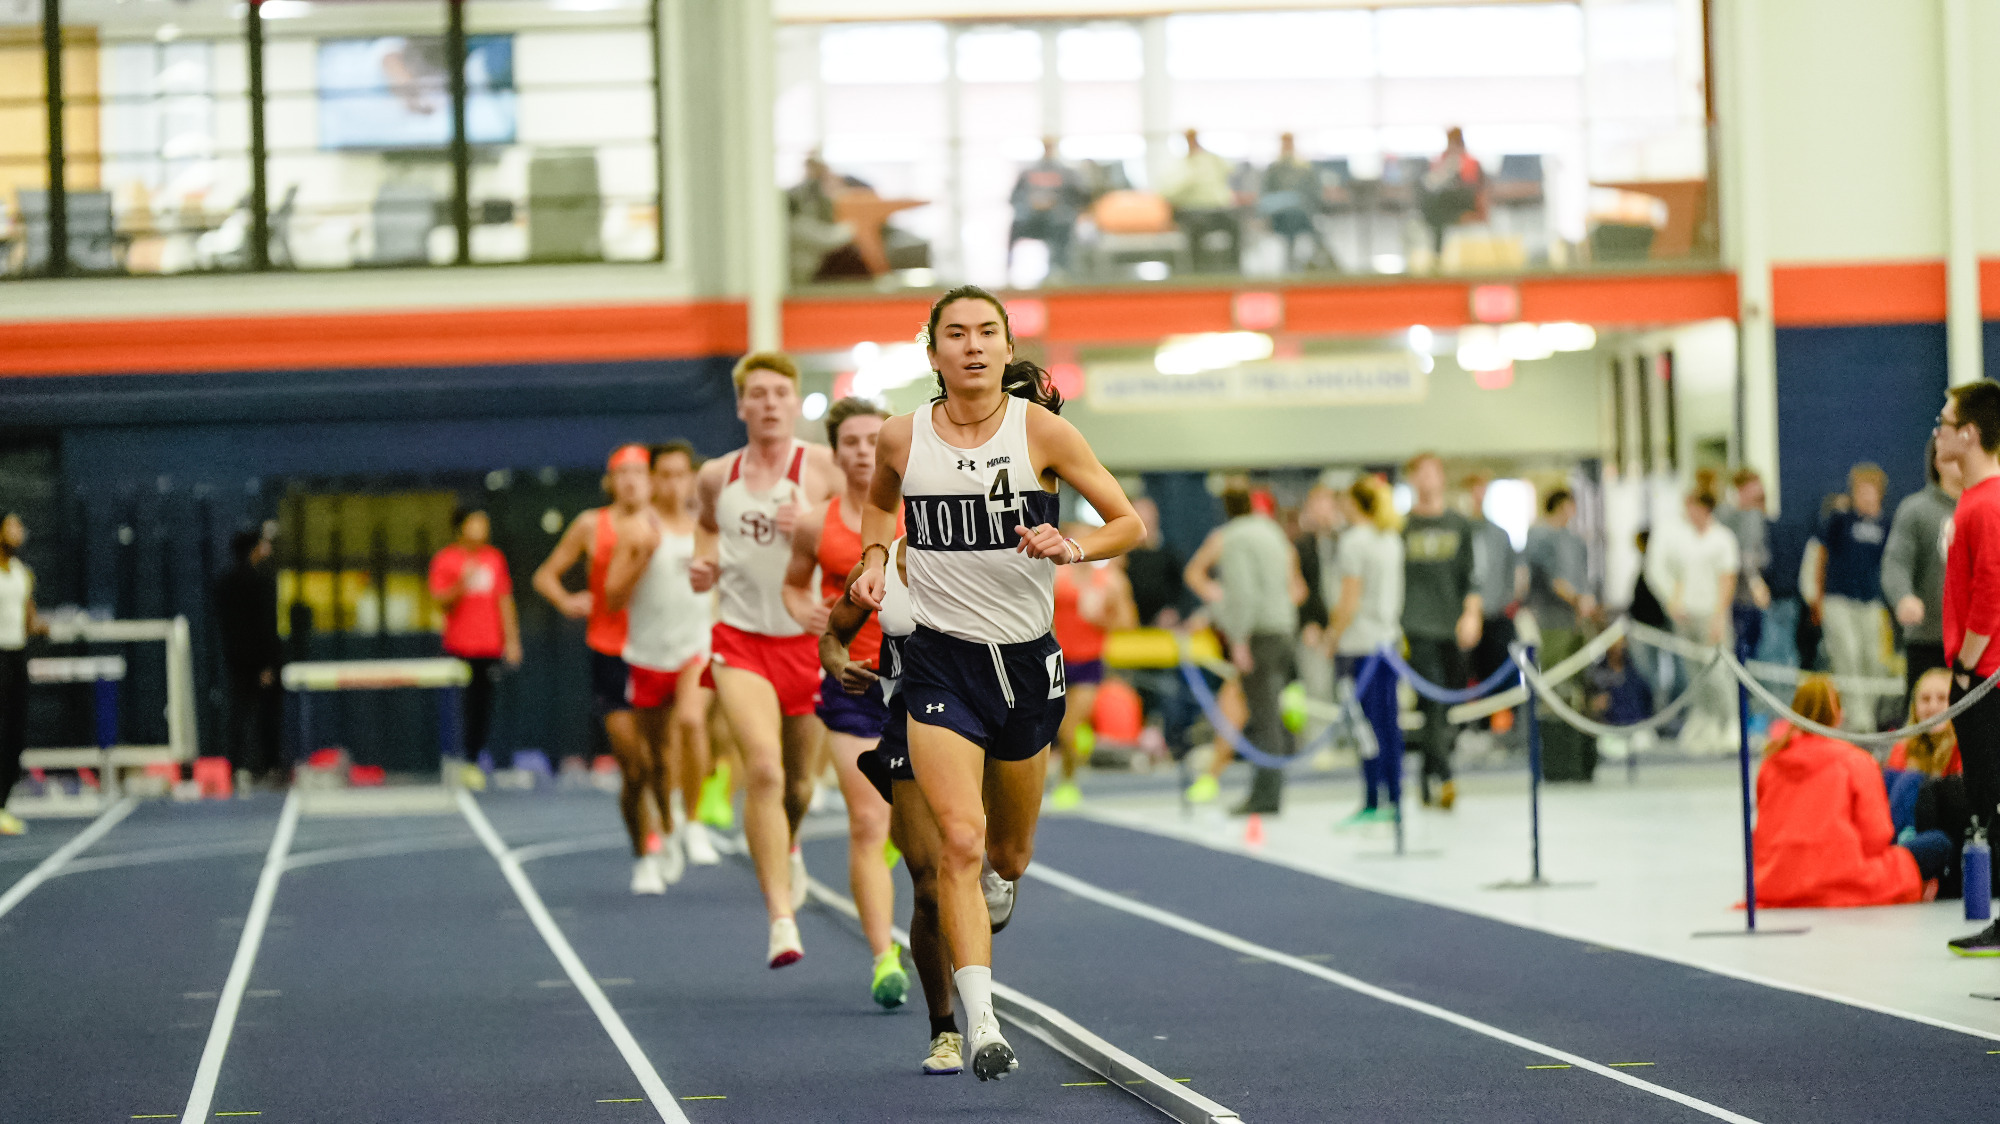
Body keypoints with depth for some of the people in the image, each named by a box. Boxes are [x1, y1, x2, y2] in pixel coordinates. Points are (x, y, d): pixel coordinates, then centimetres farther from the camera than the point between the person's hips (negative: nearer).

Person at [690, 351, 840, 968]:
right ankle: (781, 918, -23)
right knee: (762, 768, -21)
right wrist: (702, 567, 1)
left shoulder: (825, 467, -5)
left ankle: (787, 848, 52)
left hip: (807, 639, 0)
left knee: (798, 782, 14)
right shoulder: (716, 477, 5)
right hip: (740, 639, 0)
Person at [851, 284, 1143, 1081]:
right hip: (941, 660, -1)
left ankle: (996, 889, 55)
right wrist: (874, 556, 4)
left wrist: (1070, 549, -20)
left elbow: (1129, 523, -2)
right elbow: (880, 499, 22)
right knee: (960, 838, -18)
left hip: (1026, 659, 1)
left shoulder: (1042, 430, -6)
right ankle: (980, 1026, -19)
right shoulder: (903, 438, -2)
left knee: (1009, 854, 16)